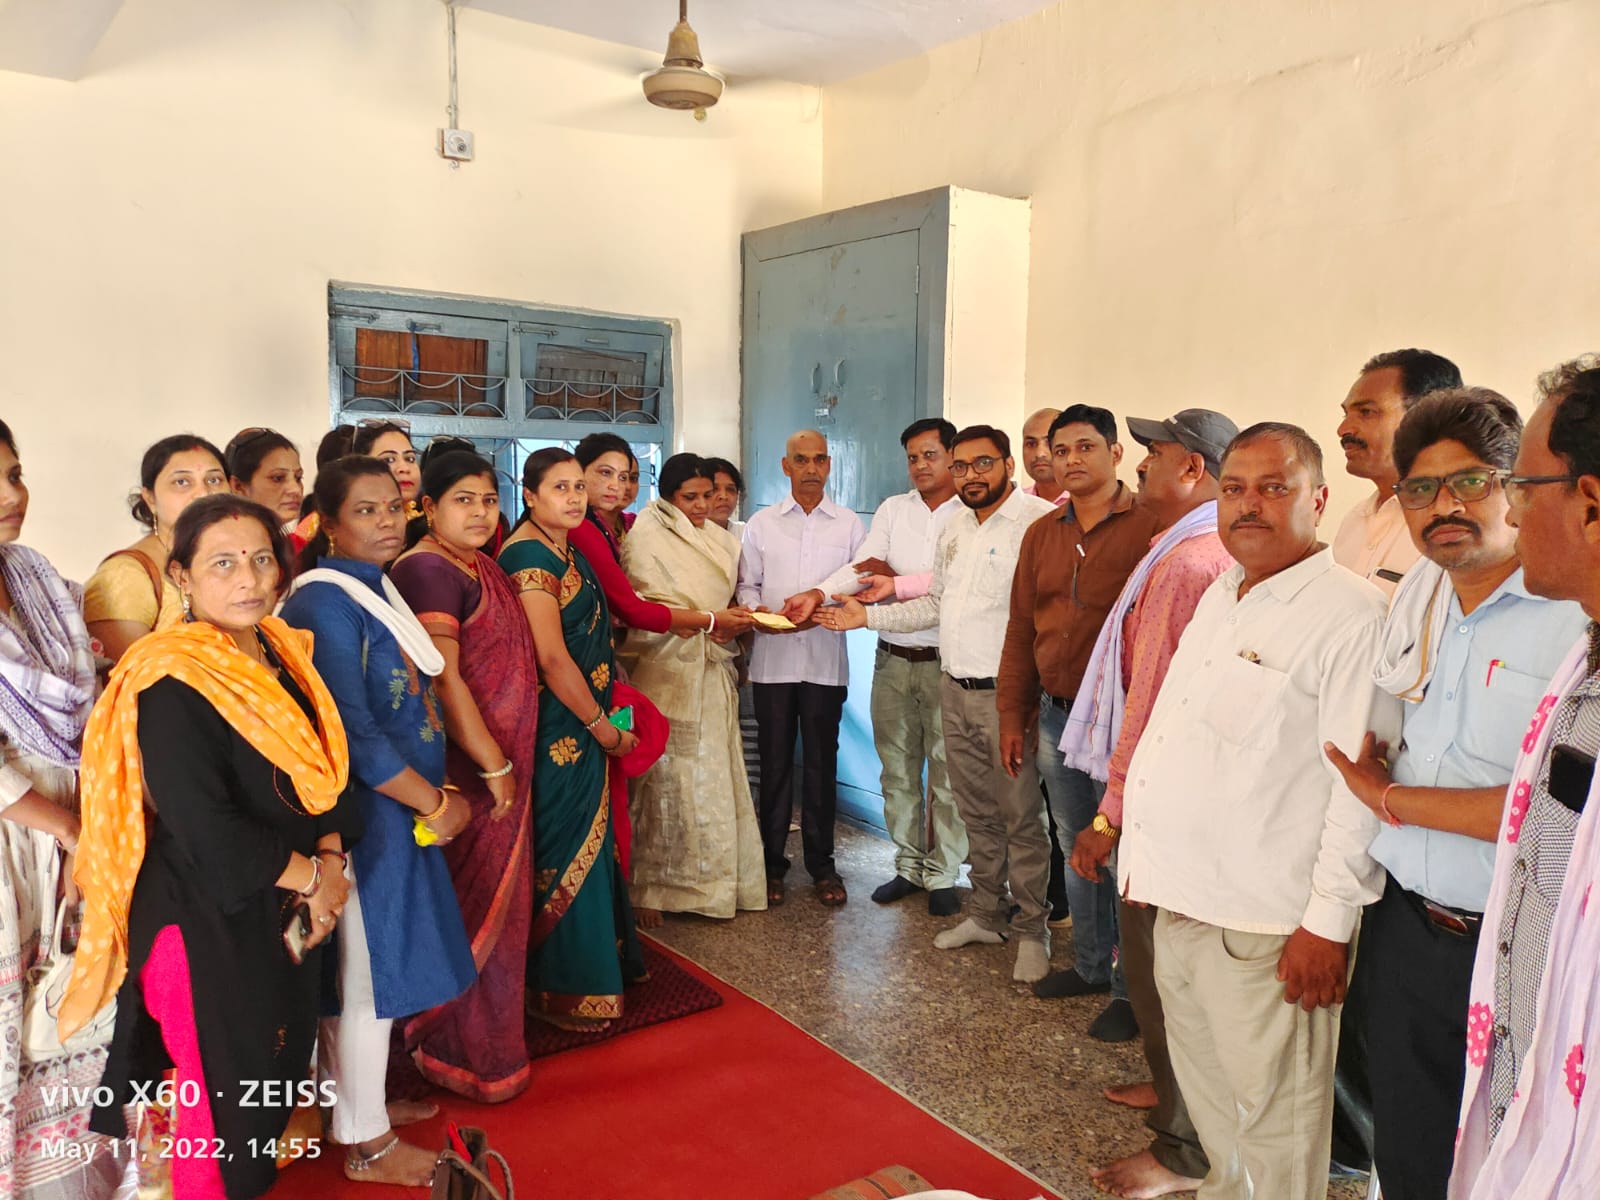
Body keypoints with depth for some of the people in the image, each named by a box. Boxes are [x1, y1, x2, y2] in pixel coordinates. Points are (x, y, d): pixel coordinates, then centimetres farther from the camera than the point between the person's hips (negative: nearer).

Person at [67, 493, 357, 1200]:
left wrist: (331, 860, -6)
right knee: (225, 1098, 9)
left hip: (284, 913, 7)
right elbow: (208, 833, -25)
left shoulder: (283, 654, 2)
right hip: (208, 924, -7)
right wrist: (309, 876, -14)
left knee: (281, 1077, 21)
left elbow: (322, 772, 8)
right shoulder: (171, 686, -21)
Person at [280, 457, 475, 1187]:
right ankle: (367, 1143, 21)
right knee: (367, 970, 4)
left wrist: (437, 792, 6)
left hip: (400, 808, 8)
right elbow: (351, 730, -22)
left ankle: (362, 1100, 38)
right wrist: (435, 804, -14)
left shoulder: (380, 589, 9)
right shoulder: (326, 601, -17)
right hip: (360, 812, -8)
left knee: (380, 963, 19)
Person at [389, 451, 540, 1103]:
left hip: (503, 761, 9)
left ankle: (487, 1035, 38)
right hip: (466, 770, -9)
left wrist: (510, 763, 14)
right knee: (475, 909, 5)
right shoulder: (428, 570, -17)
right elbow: (443, 679, -22)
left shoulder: (481, 566, 11)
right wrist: (495, 766, -18)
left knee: (493, 903, 20)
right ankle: (469, 1056, 24)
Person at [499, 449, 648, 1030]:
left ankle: (603, 956, 35)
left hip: (584, 724, 9)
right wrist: (602, 725, -14)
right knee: (567, 850, 2)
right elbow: (552, 658, -22)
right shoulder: (529, 556, -17)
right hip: (556, 731, -9)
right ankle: (565, 989, 18)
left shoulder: (569, 550, 11)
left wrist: (609, 705, 9)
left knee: (591, 842, 18)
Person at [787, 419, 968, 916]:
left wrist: (896, 580, -5)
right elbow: (863, 566, -3)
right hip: (892, 659, 4)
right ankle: (908, 866, 25)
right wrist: (819, 592, -19)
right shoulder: (893, 509, 10)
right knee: (897, 769, 11)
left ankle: (942, 875, 14)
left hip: (945, 662, -4)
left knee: (946, 772, 1)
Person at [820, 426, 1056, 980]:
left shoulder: (1039, 521, -14)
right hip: (954, 689, 8)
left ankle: (1031, 929, 17)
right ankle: (988, 914, 32)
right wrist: (868, 616, 16)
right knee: (977, 813, 17)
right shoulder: (955, 528, 14)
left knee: (1020, 817, 2)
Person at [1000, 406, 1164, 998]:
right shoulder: (1042, 534, 11)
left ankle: (1132, 988, 18)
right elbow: (1021, 628, 14)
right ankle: (1091, 964, 34)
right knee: (1076, 850, 17)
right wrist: (1012, 714, 12)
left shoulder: (1150, 528, -9)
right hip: (1055, 716, 6)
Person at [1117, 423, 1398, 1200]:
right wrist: (1137, 840, 18)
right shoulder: (1220, 597, 11)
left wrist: (1328, 924, -17)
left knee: (1273, 1118, 7)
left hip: (1267, 924, -8)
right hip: (1180, 899, 8)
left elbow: (1361, 785, -18)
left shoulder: (1351, 616, -16)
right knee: (1204, 1090, 23)